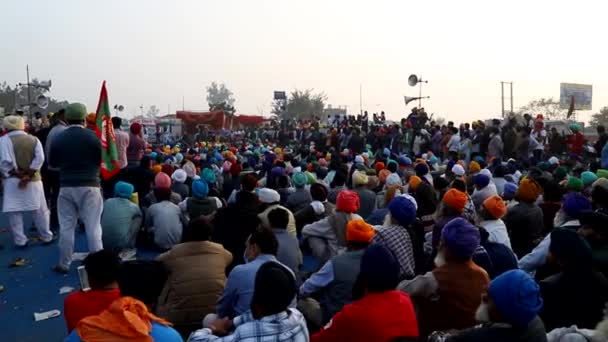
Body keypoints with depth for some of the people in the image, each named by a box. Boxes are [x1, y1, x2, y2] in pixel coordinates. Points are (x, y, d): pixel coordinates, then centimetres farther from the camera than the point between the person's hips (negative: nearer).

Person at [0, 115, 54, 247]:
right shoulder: (34, 139, 5)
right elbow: (39, 159, -7)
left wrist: (15, 174, -4)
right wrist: (28, 175, -10)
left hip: (12, 180, -3)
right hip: (33, 180, 3)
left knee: (14, 212, 6)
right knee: (40, 211, 12)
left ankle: (20, 240, 8)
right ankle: (46, 237, 20)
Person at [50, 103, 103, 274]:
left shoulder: (58, 138, 3)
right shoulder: (92, 135, -8)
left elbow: (53, 163, 12)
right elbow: (102, 158, -4)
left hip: (66, 186, 3)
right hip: (89, 186, -3)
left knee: (66, 226, 11)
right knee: (93, 226, 0)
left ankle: (64, 264, 19)